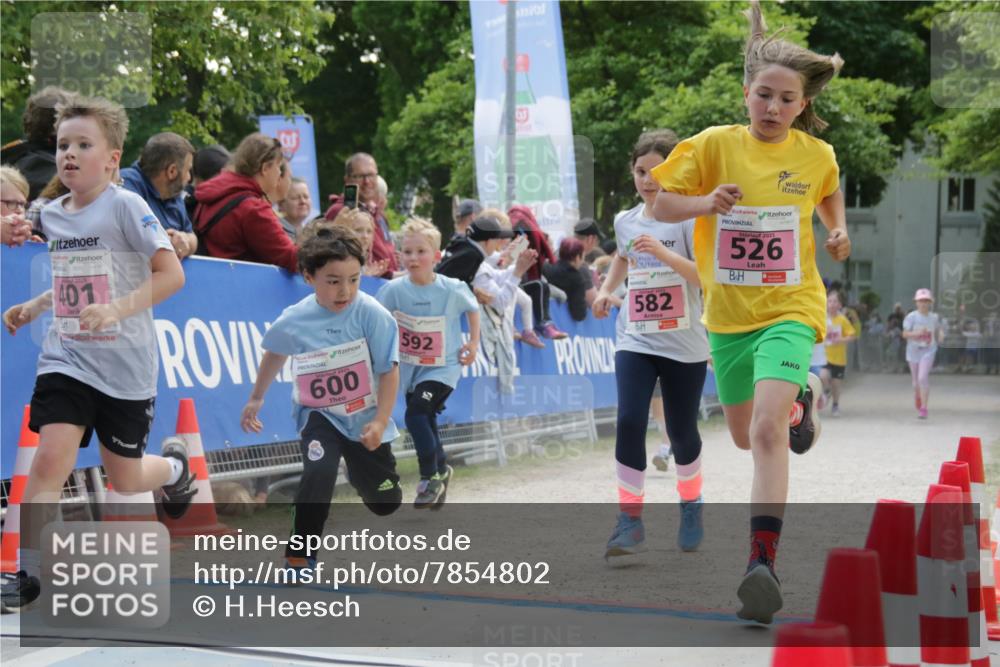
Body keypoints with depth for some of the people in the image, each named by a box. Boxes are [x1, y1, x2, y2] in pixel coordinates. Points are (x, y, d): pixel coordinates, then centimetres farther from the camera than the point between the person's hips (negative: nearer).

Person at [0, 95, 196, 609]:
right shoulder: (51, 215, 7)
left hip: (124, 366, -4)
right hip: (65, 359, 4)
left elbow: (171, 274, -16)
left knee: (123, 479, 10)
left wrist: (116, 309, -26)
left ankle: (175, 466, 44)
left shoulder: (125, 206, -11)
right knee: (51, 457, -15)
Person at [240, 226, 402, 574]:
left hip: (365, 417, 1)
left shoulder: (372, 314, -22)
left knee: (386, 503, 10)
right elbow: (275, 354, 7)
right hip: (317, 413, -1)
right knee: (319, 471, -31)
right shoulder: (293, 321, -16)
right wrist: (256, 399, 17)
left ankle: (357, 469, 48)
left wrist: (380, 422, -24)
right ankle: (300, 557, -14)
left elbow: (389, 371, -16)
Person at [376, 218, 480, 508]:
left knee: (416, 413, -22)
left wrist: (473, 343, 3)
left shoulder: (452, 289, -14)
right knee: (425, 424, 15)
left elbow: (473, 309, 5)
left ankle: (431, 477, -6)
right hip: (410, 368, 3)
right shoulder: (394, 289, -13)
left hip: (443, 367, -3)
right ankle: (441, 468, 43)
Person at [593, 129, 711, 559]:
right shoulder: (625, 221, 8)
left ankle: (691, 506, 34)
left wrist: (663, 253, -28)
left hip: (684, 345, -3)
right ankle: (630, 520, -11)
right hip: (635, 341, 3)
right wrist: (606, 289, 16)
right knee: (629, 421, -16)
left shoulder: (690, 219, -7)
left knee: (681, 430, 7)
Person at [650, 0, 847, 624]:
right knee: (745, 435, 20)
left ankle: (763, 564, -23)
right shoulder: (716, 145, -7)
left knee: (767, 431, -24)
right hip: (728, 314, 3)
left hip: (789, 309, -2)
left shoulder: (816, 154, -3)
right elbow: (661, 203, -6)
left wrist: (839, 230, 2)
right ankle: (801, 395, 56)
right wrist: (706, 203, -24)